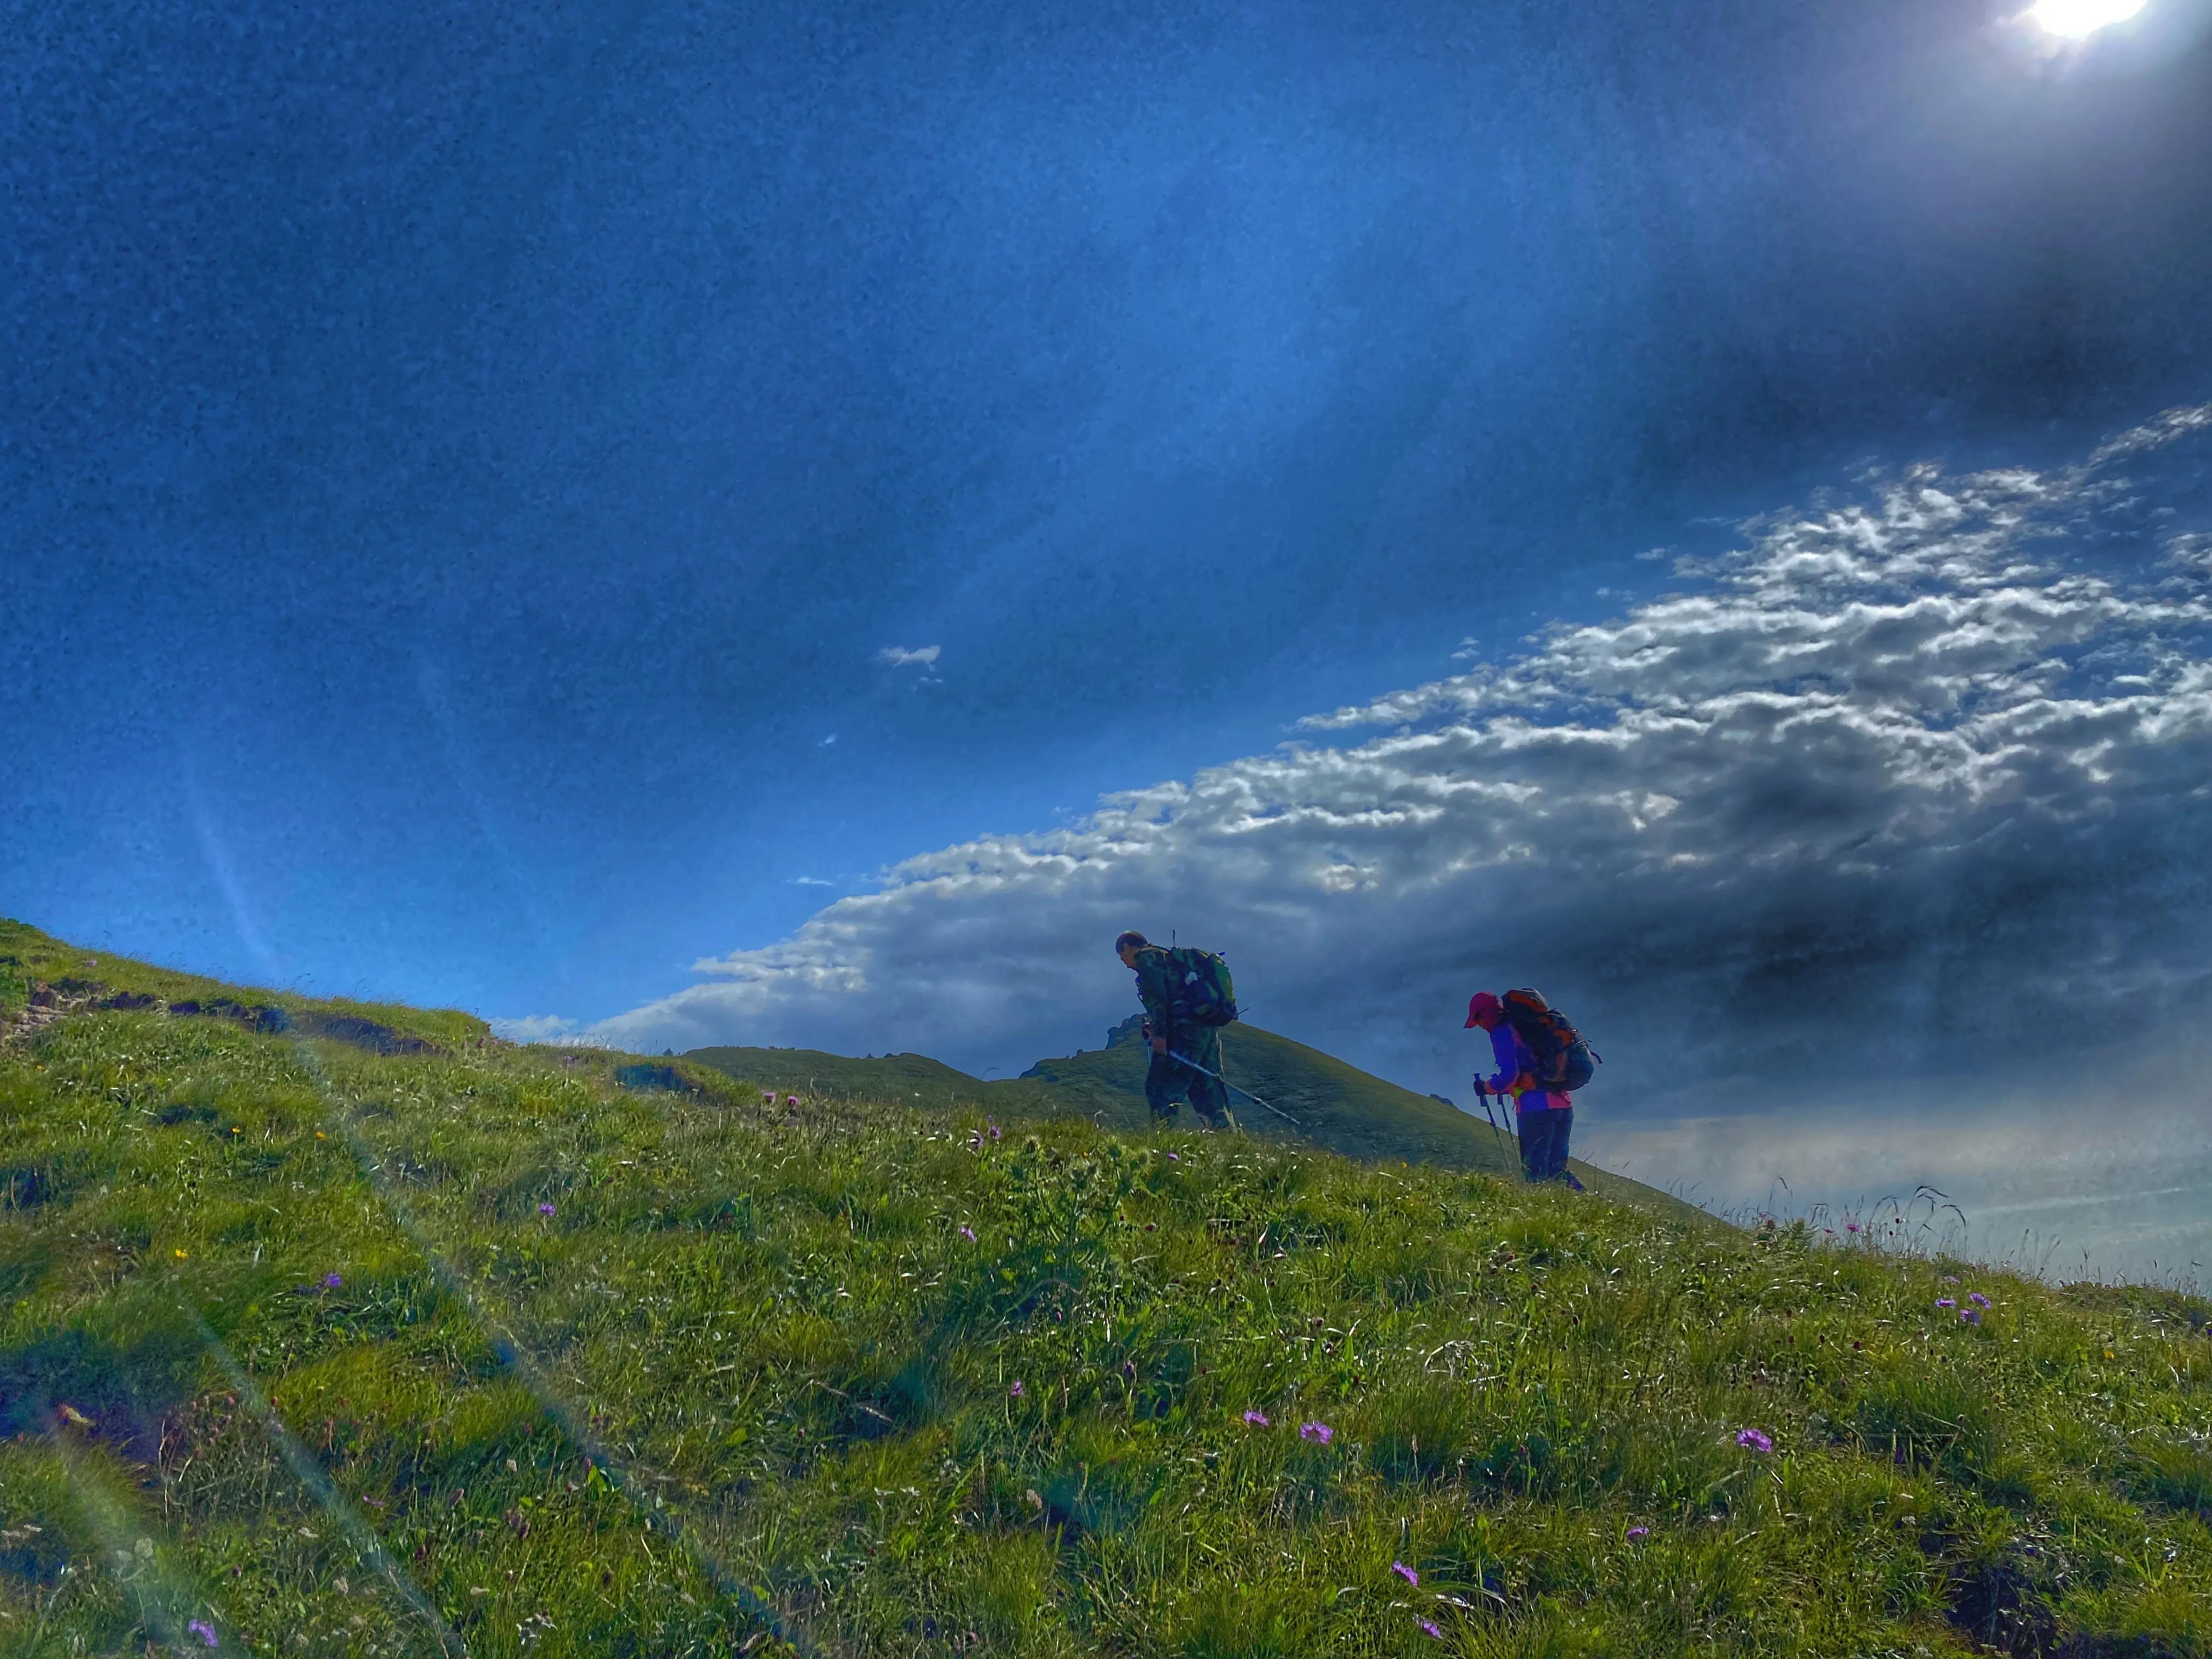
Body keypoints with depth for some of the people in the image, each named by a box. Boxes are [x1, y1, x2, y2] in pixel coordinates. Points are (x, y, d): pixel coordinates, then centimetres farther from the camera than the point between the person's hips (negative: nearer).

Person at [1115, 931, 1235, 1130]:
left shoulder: (1146, 957, 4)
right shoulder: (1169, 957, 33)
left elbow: (1156, 996, -11)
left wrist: (1159, 1032, -17)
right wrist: (1158, 1029, 27)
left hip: (1185, 1029, -9)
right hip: (1210, 1029, 9)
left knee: (1160, 1087, -9)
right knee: (1209, 1091, 7)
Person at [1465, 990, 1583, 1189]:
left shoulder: (1501, 1033, -3)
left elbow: (1509, 1075, -13)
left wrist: (1488, 1087, 5)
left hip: (1537, 1107, -8)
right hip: (1564, 1104, 8)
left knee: (1535, 1173, -6)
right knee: (1555, 1168, 13)